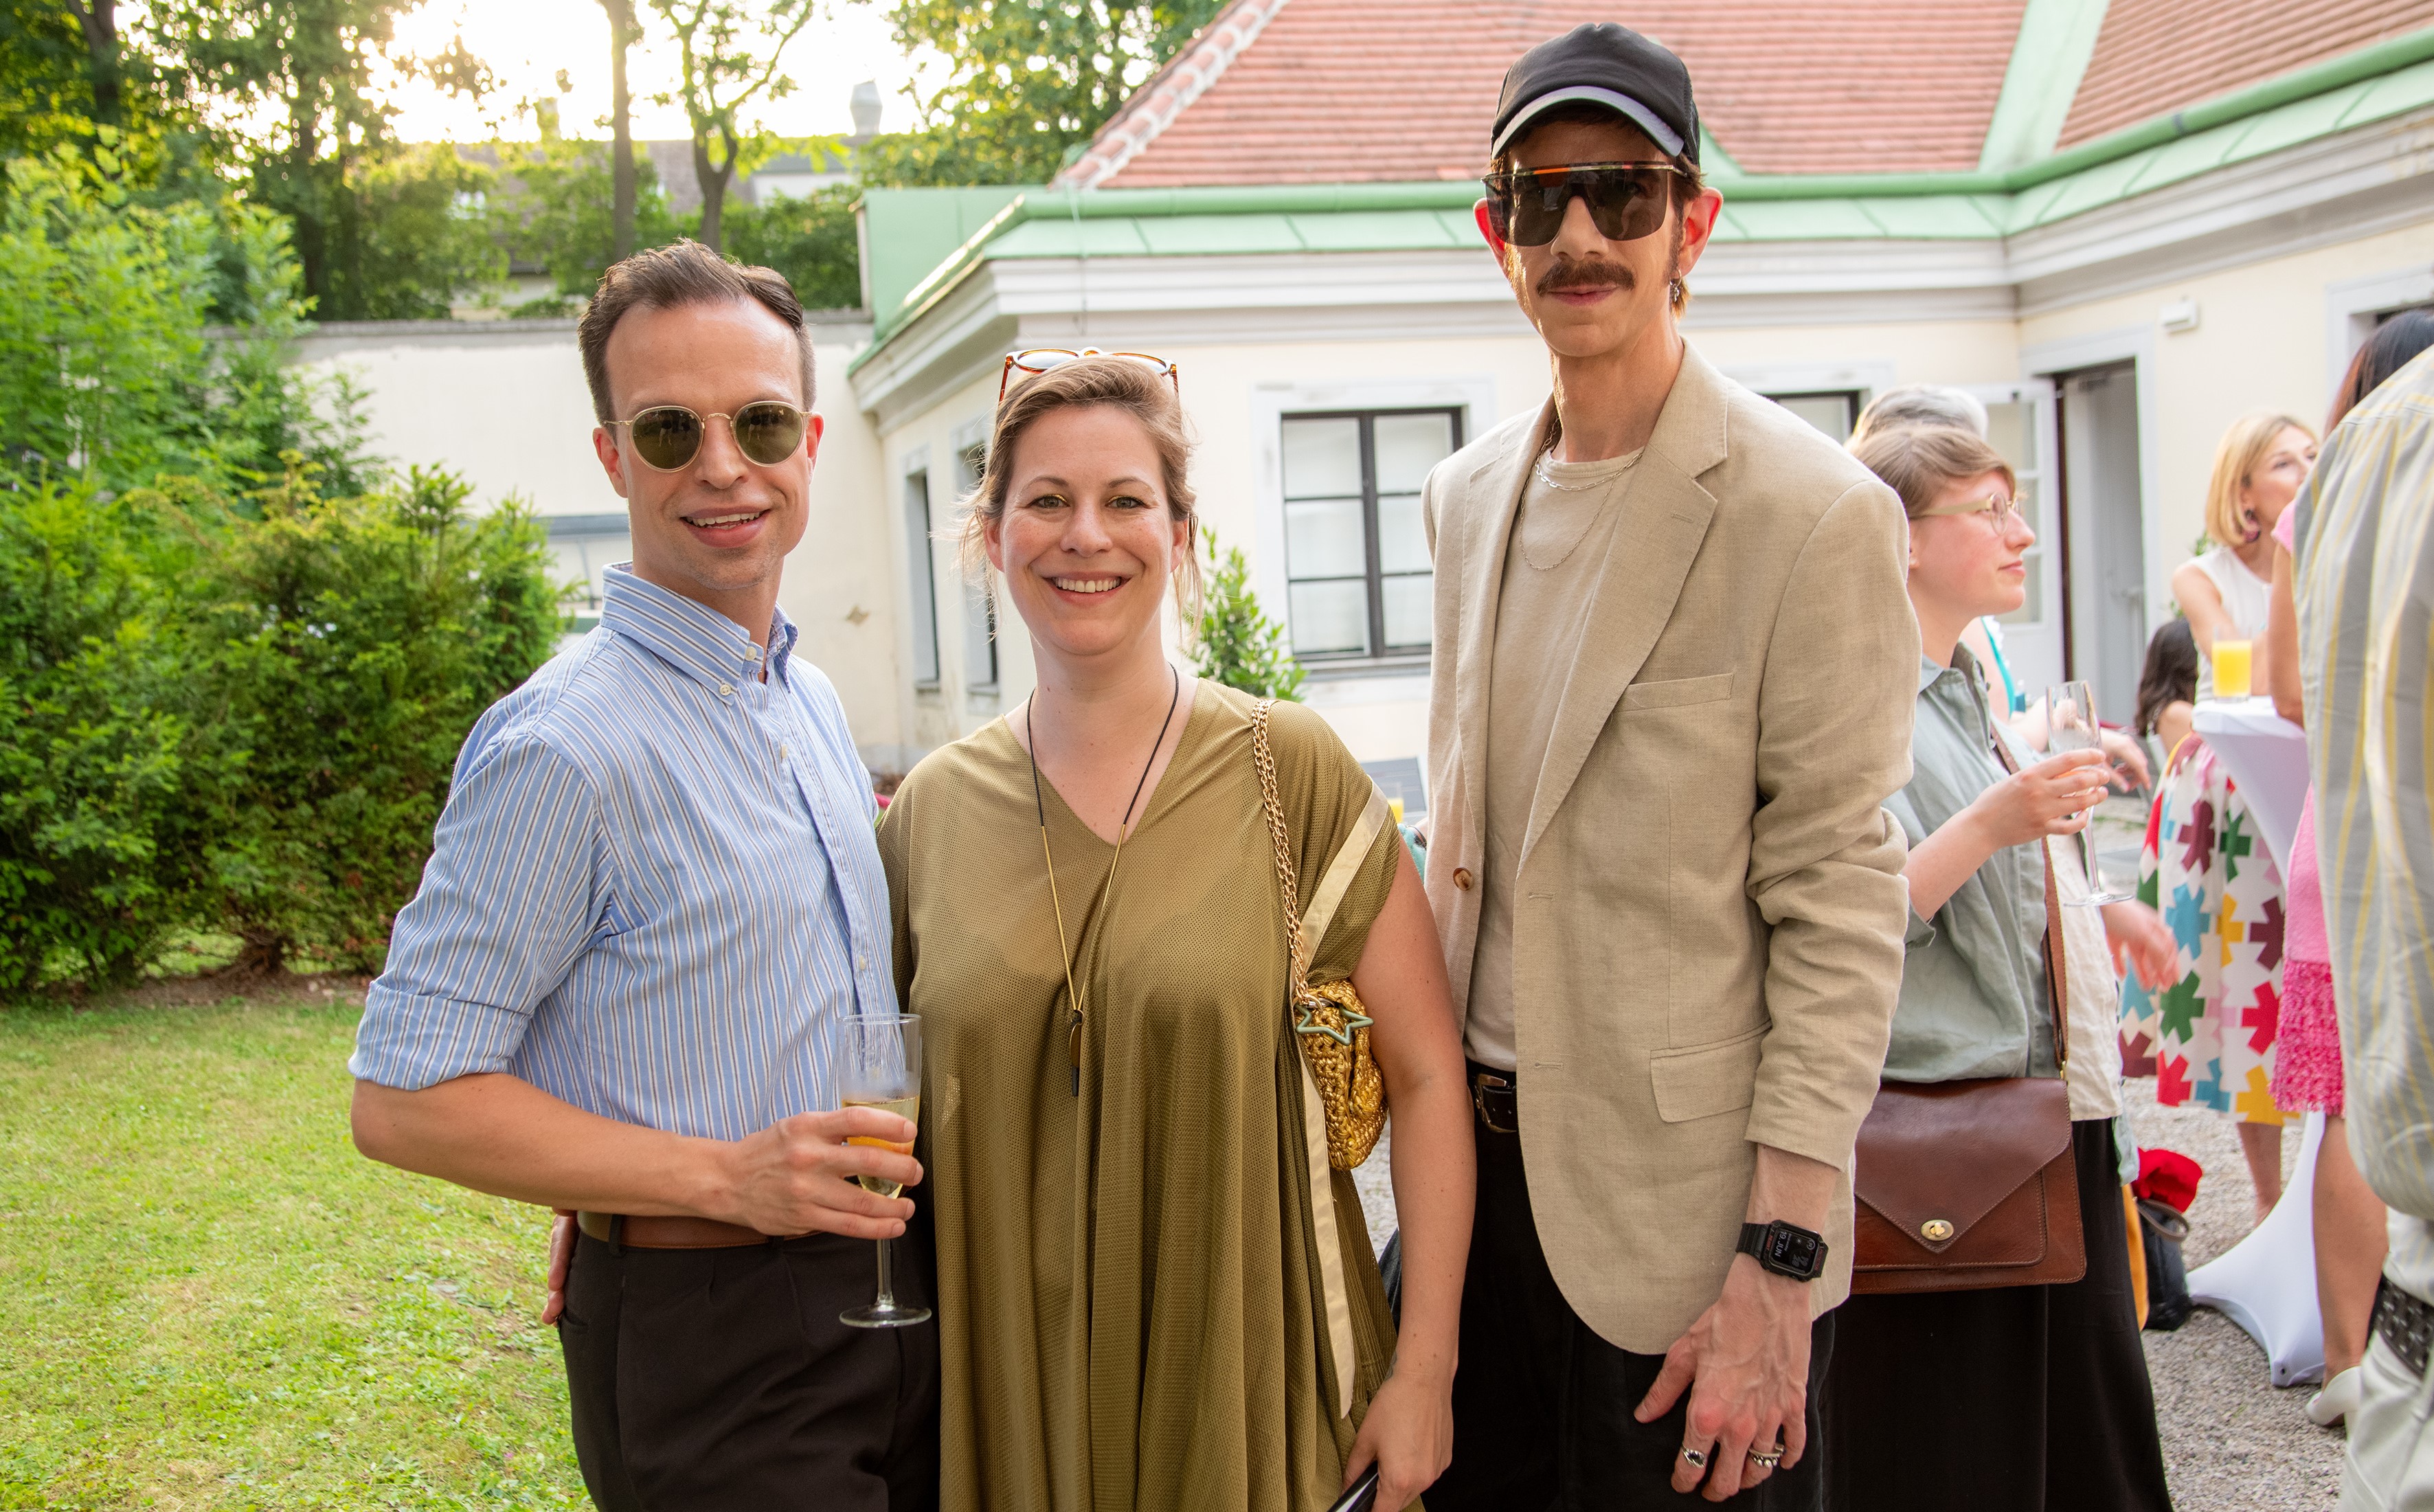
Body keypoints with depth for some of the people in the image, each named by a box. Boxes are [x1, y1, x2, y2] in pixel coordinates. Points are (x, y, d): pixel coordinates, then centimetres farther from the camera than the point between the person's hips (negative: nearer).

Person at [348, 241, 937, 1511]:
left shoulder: (813, 703, 9)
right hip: (708, 1344, -7)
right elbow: (404, 1098, -18)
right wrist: (728, 1177, -23)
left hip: (887, 1295, 8)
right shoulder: (565, 748, -18)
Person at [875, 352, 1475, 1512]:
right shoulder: (931, 808, 0)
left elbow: (1426, 1073, -6)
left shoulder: (1291, 772, -8)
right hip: (1013, 1400, 2)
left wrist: (1424, 1371, -9)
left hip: (1253, 1391, -2)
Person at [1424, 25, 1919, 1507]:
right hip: (1481, 1159, 6)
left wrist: (1778, 1266, -17)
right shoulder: (1469, 494, 8)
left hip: (1679, 1201, -6)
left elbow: (1841, 911, -14)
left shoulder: (1813, 511, -13)